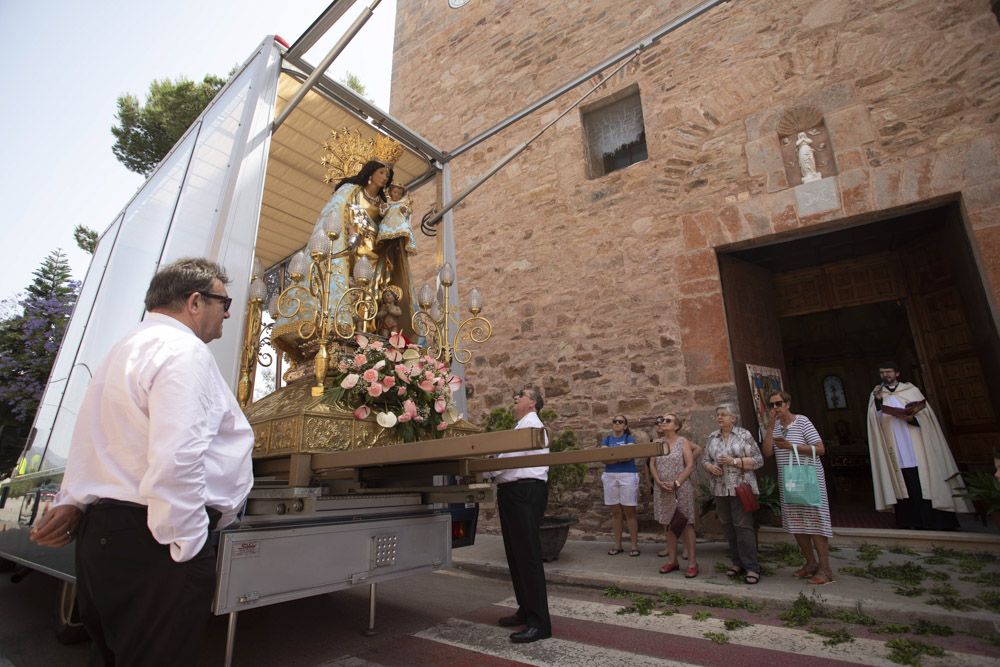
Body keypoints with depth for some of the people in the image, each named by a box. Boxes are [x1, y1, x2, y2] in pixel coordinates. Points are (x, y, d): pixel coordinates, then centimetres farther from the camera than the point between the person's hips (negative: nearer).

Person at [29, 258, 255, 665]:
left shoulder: (123, 351, 19)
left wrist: (73, 502, 25)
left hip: (102, 530, 11)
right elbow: (175, 460, -28)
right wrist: (186, 547, -19)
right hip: (155, 541, -10)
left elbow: (92, 441, 25)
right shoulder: (183, 350, -18)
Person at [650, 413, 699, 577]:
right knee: (668, 524, 10)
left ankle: (692, 562, 7)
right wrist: (659, 482, -10)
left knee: (686, 524, -1)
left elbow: (690, 466, -10)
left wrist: (676, 483, -17)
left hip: (681, 489, -4)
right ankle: (672, 560, 19)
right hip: (663, 490, 4)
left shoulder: (683, 442, -3)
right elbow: (652, 465, 6)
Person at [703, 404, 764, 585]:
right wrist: (710, 467, -7)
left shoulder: (744, 435, -3)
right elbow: (705, 460, 15)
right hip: (720, 489, 5)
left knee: (743, 525, -7)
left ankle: (751, 567, 2)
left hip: (740, 487, -5)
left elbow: (758, 460, -6)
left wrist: (734, 461, -16)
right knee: (727, 526, 9)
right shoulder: (712, 437, 10)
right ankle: (738, 562, 21)